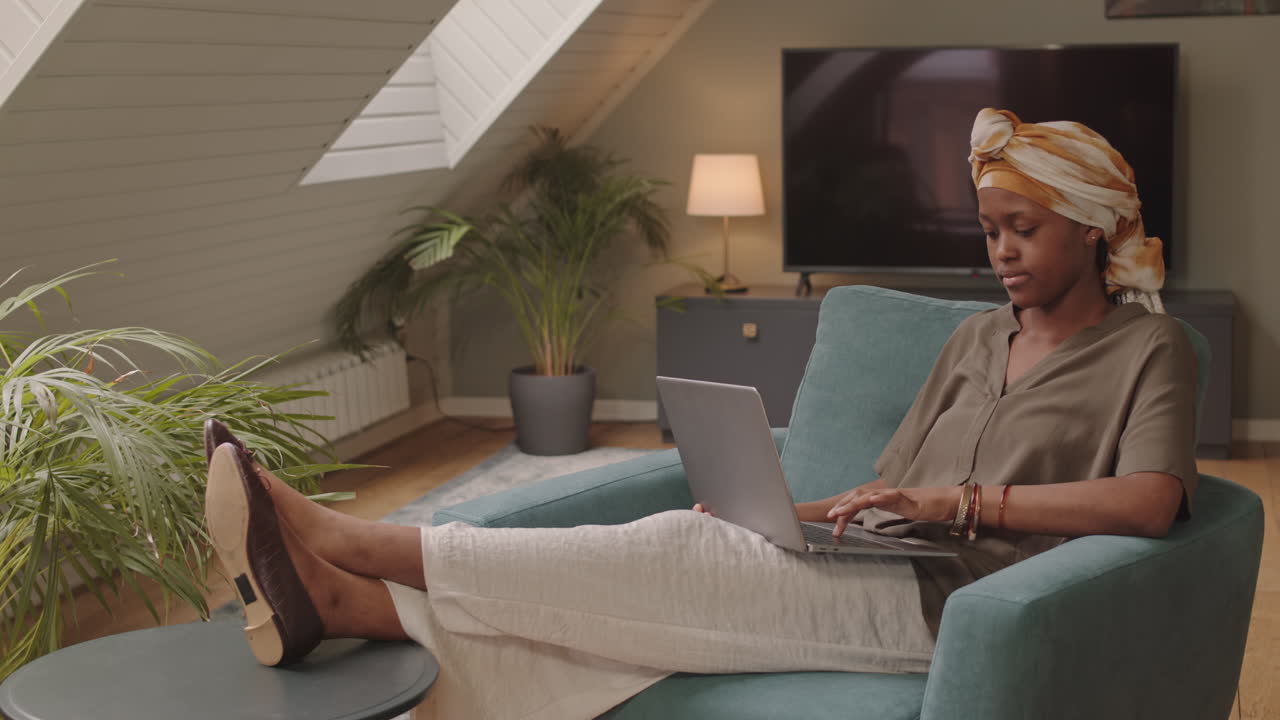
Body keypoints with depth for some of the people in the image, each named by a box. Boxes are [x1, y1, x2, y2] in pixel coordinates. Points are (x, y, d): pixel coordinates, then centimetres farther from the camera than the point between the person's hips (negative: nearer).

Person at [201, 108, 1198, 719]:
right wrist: (797, 513, 2)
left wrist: (965, 502, -19)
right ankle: (340, 601, -30)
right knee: (671, 564, -18)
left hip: (949, 602, -6)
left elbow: (1150, 502, -16)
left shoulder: (1149, 349, 1)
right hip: (880, 574, 6)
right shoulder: (975, 341, 21)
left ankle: (349, 540, -25)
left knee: (678, 555, -22)